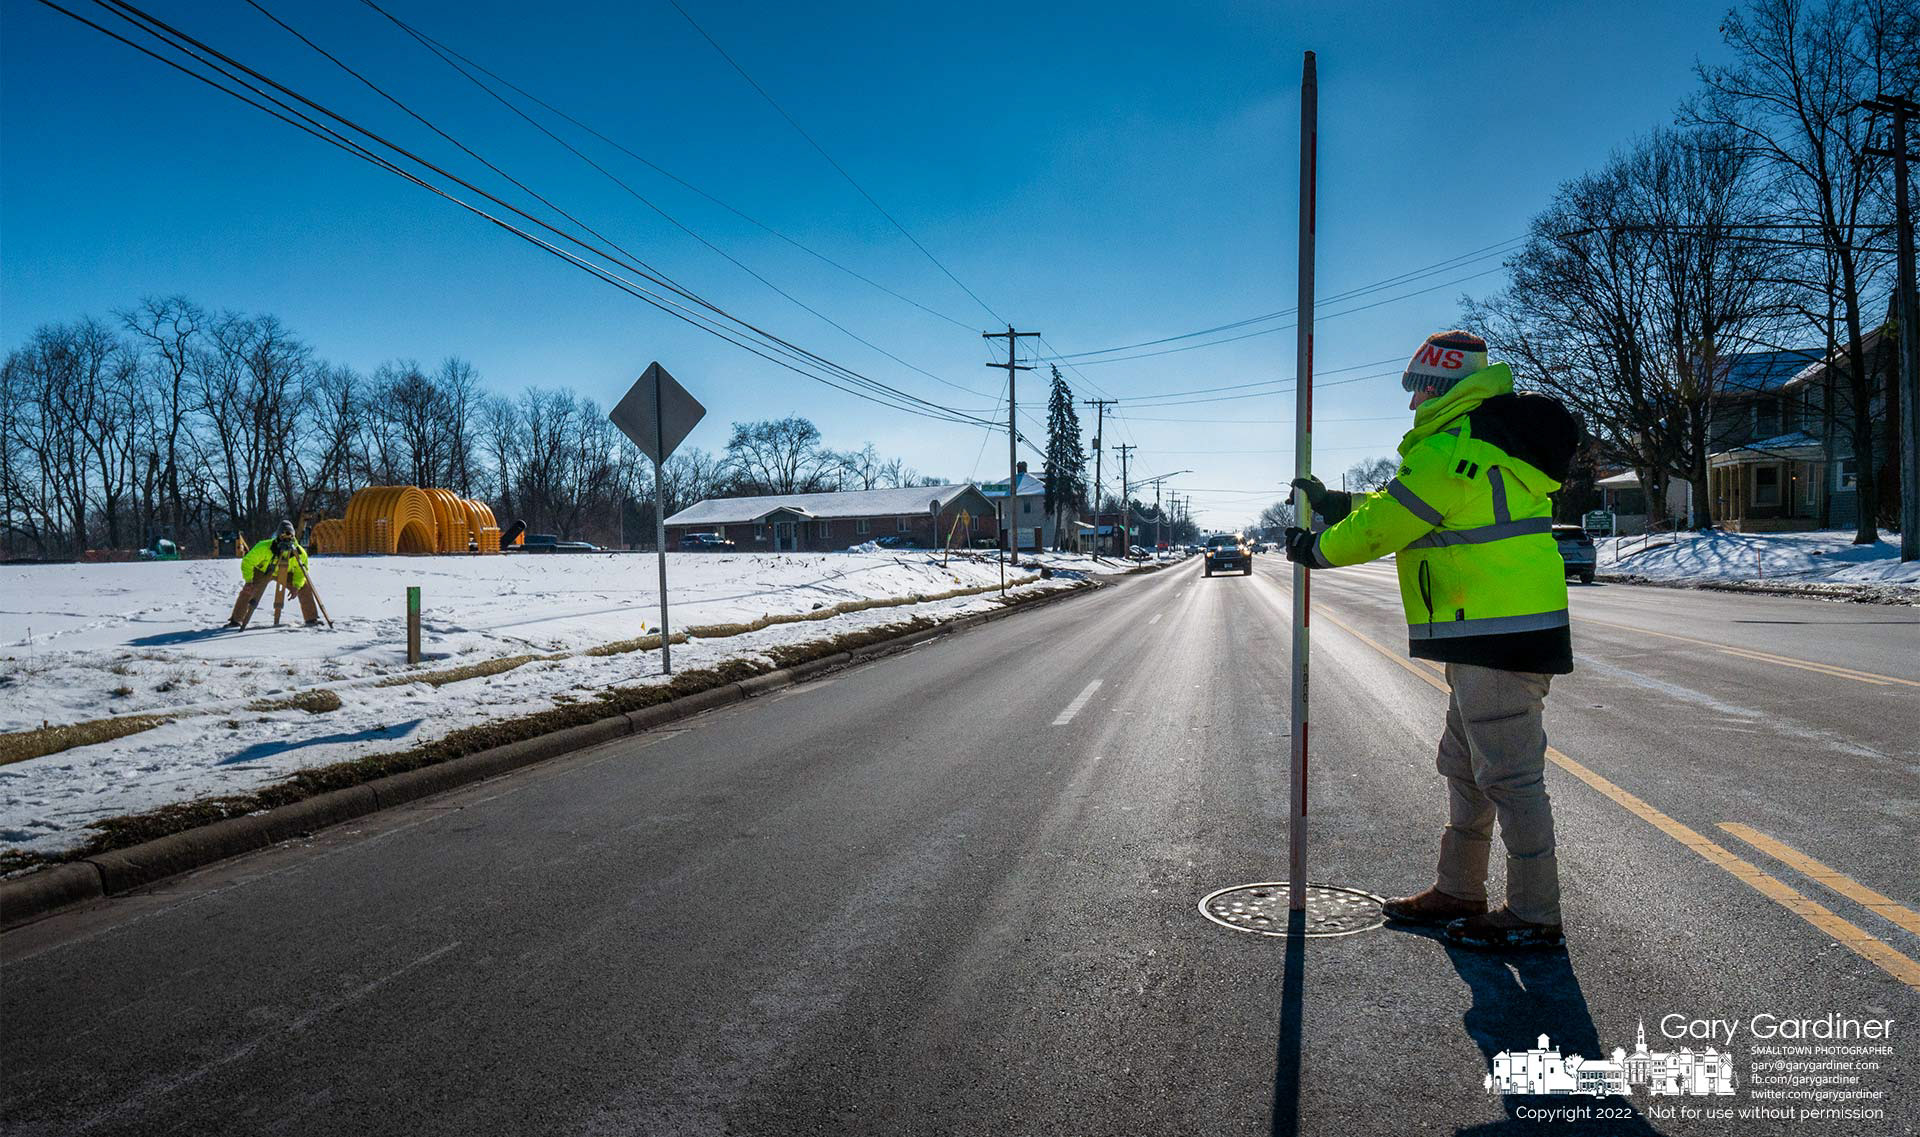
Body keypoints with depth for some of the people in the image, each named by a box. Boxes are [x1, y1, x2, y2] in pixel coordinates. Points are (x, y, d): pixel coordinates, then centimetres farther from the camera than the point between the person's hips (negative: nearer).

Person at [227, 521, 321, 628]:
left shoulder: (299, 553, -27)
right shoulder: (264, 548, -35)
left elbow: (300, 571, -8)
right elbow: (247, 562, -25)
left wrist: (296, 586, -20)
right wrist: (249, 580, -33)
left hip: (286, 573, 2)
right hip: (263, 571, -2)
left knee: (305, 587, -10)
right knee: (248, 590, -22)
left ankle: (311, 618, 3)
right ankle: (236, 620, -6)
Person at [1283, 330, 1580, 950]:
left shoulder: (1453, 449, -16)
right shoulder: (1487, 442, 18)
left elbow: (1383, 523, -10)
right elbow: (1401, 504, 25)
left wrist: (1317, 549, 6)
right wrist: (1331, 502, 26)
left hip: (1498, 636, -11)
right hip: (1492, 636, 11)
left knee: (1508, 775, -4)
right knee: (1465, 767, 18)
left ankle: (1535, 917, 5)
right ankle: (1458, 891, 29)